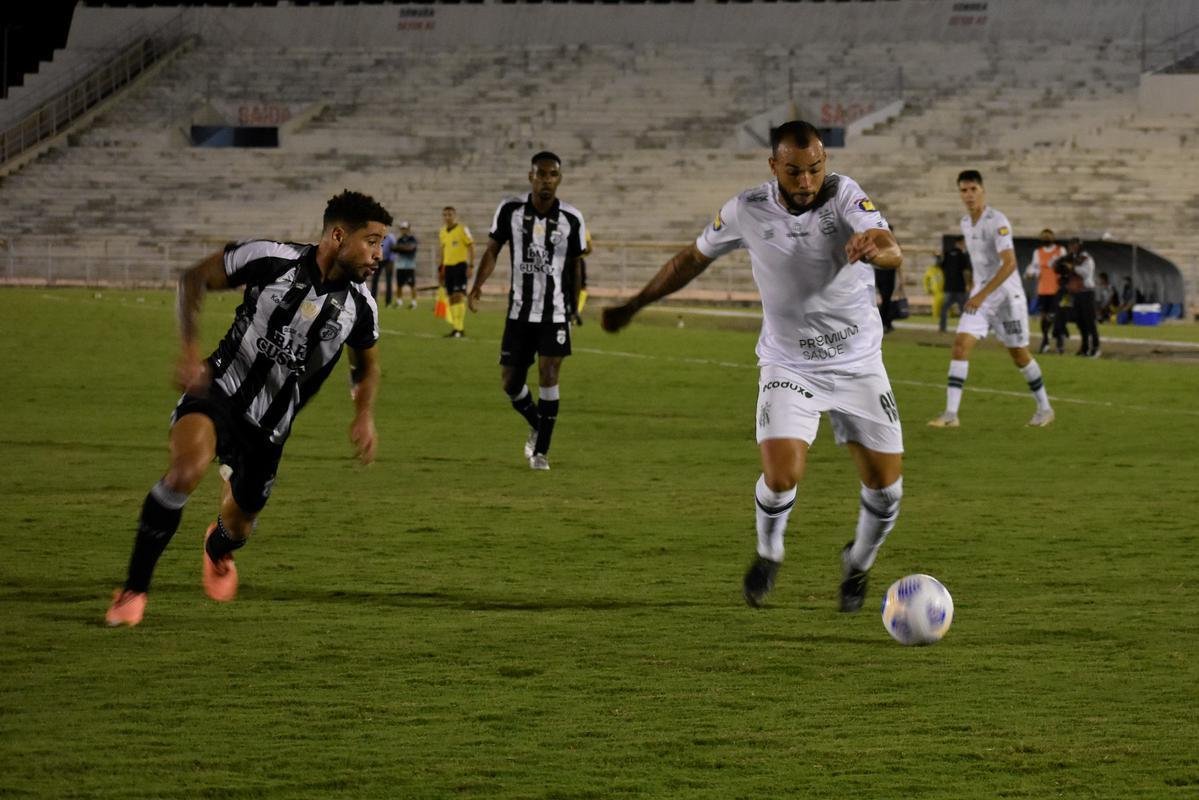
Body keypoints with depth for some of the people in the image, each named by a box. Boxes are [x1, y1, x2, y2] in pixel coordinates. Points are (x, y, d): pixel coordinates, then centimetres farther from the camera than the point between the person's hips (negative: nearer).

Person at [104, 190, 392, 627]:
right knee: (188, 467, -33)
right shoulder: (271, 259, -17)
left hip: (269, 425, 4)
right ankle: (133, 590, -20)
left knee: (238, 526, 15)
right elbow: (194, 279, -4)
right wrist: (190, 351, -15)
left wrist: (364, 415, -2)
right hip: (222, 389, -4)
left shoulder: (360, 307, -5)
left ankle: (217, 550, 57)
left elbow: (366, 365, 16)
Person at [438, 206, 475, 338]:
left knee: (459, 295, -14)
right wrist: (440, 269, 20)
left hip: (460, 265, -7)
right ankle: (455, 328, 12)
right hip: (448, 266, 7)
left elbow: (471, 248, -7)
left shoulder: (463, 230, -6)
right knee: (452, 297, 7)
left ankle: (460, 328, -16)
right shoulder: (442, 233, 13)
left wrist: (470, 266, -13)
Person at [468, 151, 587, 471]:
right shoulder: (510, 210, -5)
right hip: (519, 310, 2)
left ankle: (541, 450, 0)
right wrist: (478, 285, -16)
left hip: (555, 311, -2)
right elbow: (492, 250, -1)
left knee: (548, 374, -12)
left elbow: (574, 266, 6)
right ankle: (537, 425, 33)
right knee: (510, 381, 3)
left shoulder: (571, 220, -5)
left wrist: (574, 309, 11)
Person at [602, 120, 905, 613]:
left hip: (858, 364, 0)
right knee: (782, 473, -21)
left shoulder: (843, 195, -15)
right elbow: (694, 258, 9)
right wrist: (634, 305, 13)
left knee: (885, 484, -2)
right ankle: (768, 555, 12)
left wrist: (876, 248, -57)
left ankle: (858, 565, 30)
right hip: (788, 364, 0)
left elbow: (894, 254, -32)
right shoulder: (747, 211, -10)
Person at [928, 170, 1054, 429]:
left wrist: (983, 294, -31)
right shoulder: (966, 223, 6)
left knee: (1019, 354, 6)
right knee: (961, 344, -11)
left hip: (1007, 296, -6)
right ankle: (950, 414, -16)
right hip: (980, 295, 6)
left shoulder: (997, 222, -18)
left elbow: (1009, 264, -27)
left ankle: (1044, 408, 25)